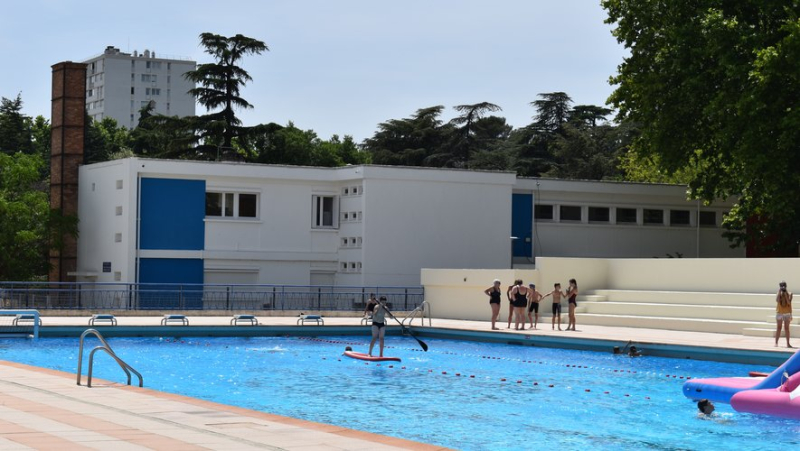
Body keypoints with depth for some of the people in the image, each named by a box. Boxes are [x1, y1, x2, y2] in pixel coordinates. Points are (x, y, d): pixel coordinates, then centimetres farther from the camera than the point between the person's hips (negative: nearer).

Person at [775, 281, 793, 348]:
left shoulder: (789, 294, -2)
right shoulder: (779, 294, 1)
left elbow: (789, 302, -16)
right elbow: (777, 300, -17)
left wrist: (785, 294, -18)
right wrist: (779, 292, -17)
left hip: (787, 313, -1)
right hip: (779, 312, 1)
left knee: (786, 328, 1)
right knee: (779, 328, 2)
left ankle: (788, 343, 2)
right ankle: (776, 342, 2)